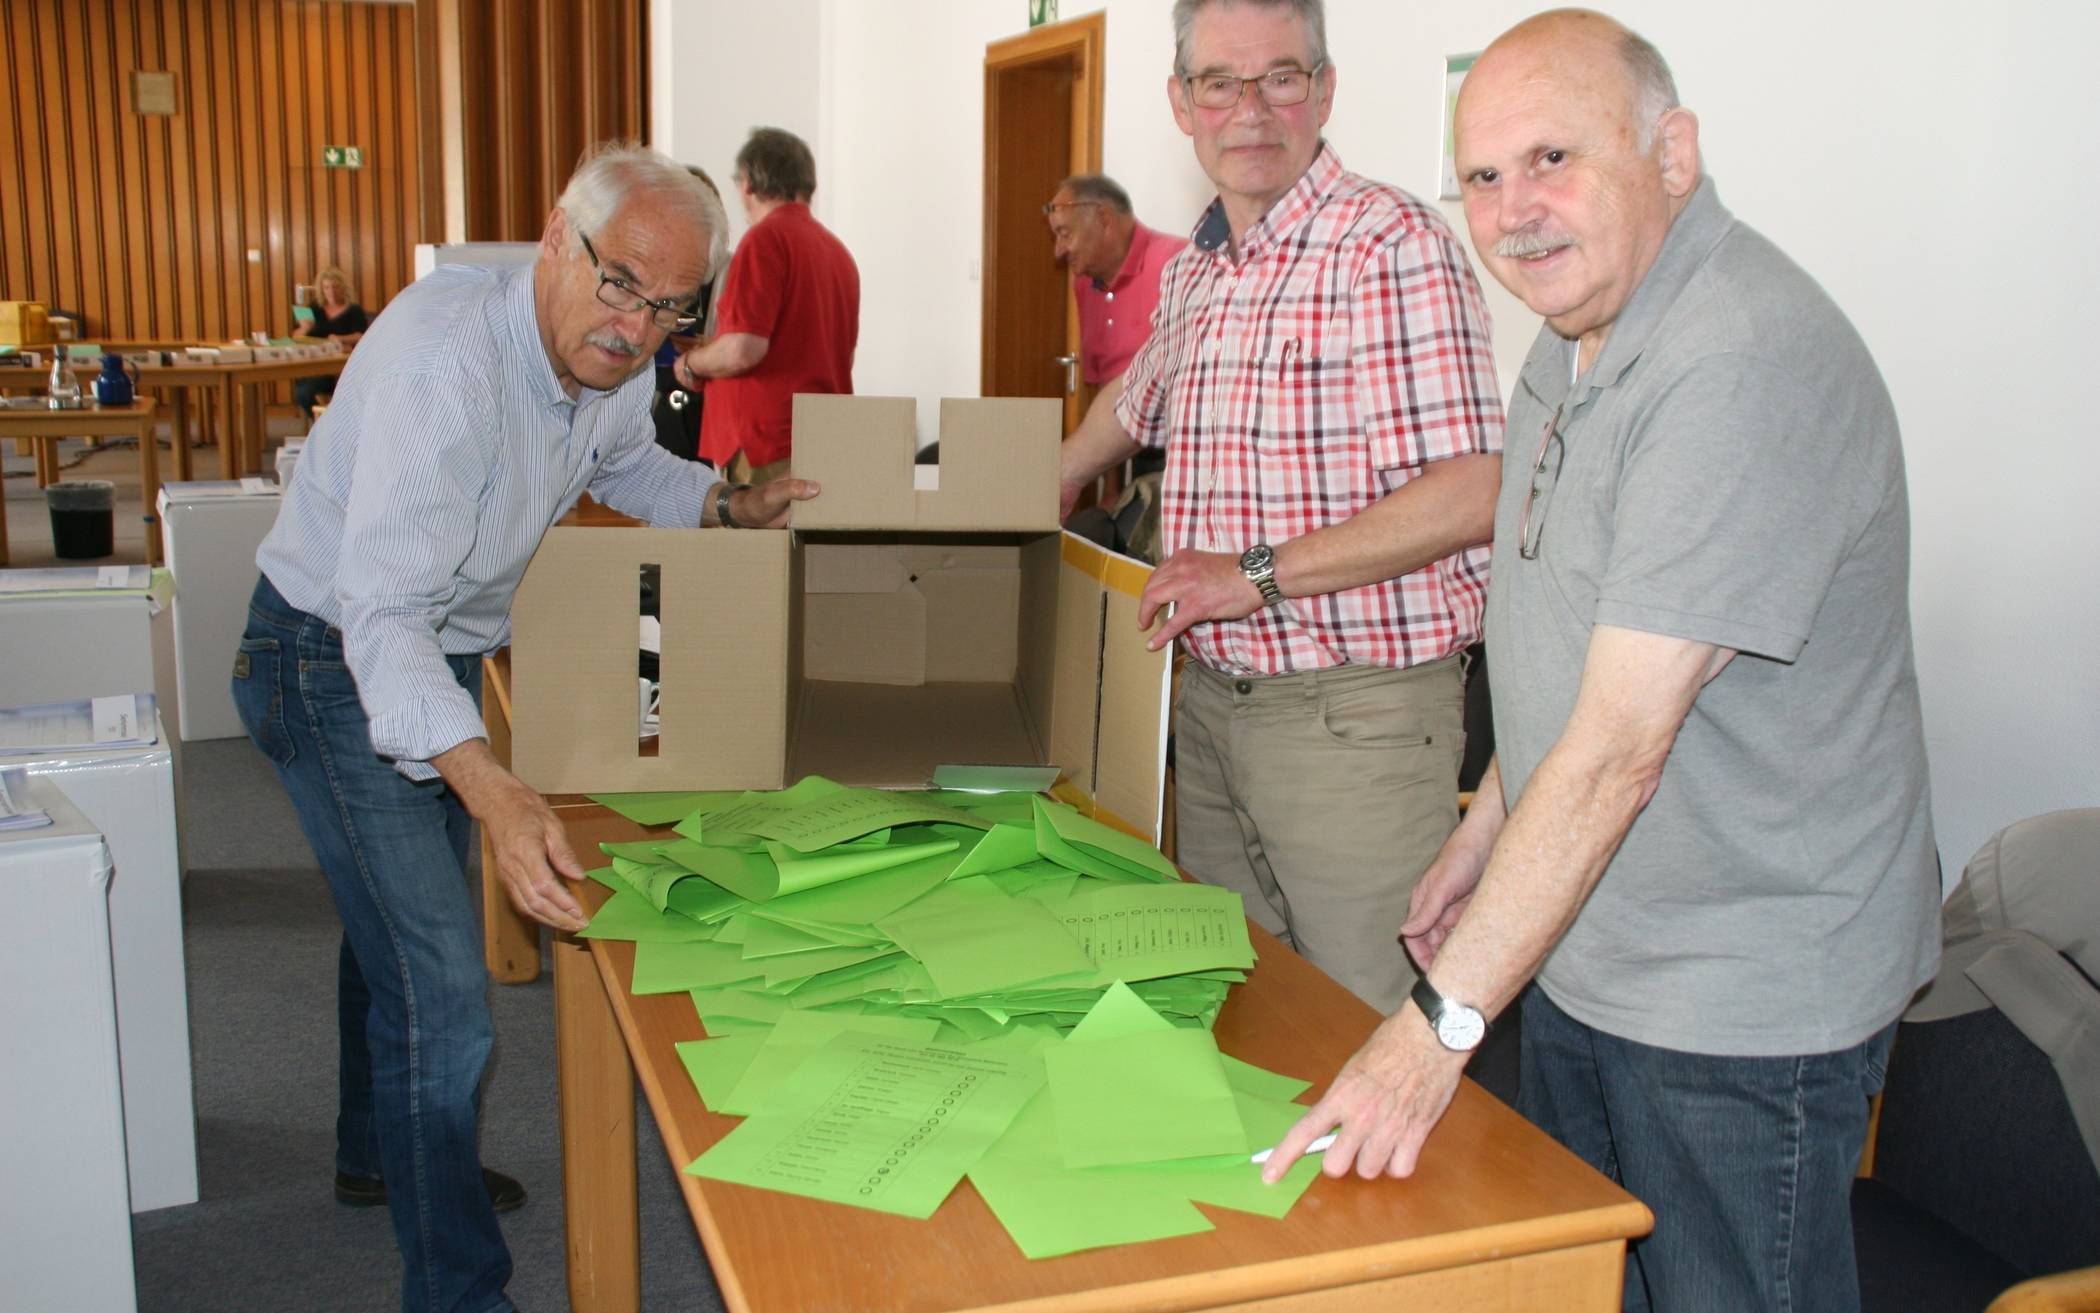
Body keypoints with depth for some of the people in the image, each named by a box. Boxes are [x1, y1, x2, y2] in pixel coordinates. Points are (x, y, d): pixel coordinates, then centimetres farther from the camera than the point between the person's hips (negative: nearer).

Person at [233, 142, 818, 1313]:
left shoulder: (618, 361, -8)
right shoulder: (445, 354, -34)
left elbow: (624, 463, 18)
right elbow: (383, 607, -41)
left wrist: (728, 505, -1)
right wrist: (490, 788, -54)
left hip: (441, 655, 9)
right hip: (334, 659, -8)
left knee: (402, 925, 25)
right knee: (440, 981, -13)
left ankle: (383, 1152, 48)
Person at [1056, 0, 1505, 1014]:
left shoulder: (1391, 245, -13)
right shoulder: (1194, 271, 12)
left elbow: (1469, 494, -22)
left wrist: (1257, 573, -21)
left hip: (1353, 715, -7)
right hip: (1212, 698, 7)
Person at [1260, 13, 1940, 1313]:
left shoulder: (1748, 363, -26)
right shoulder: (1583, 333, 6)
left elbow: (1619, 750, -30)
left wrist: (1442, 1022, -28)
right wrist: (1485, 832, 15)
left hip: (1743, 1002, -9)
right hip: (1584, 946, 9)